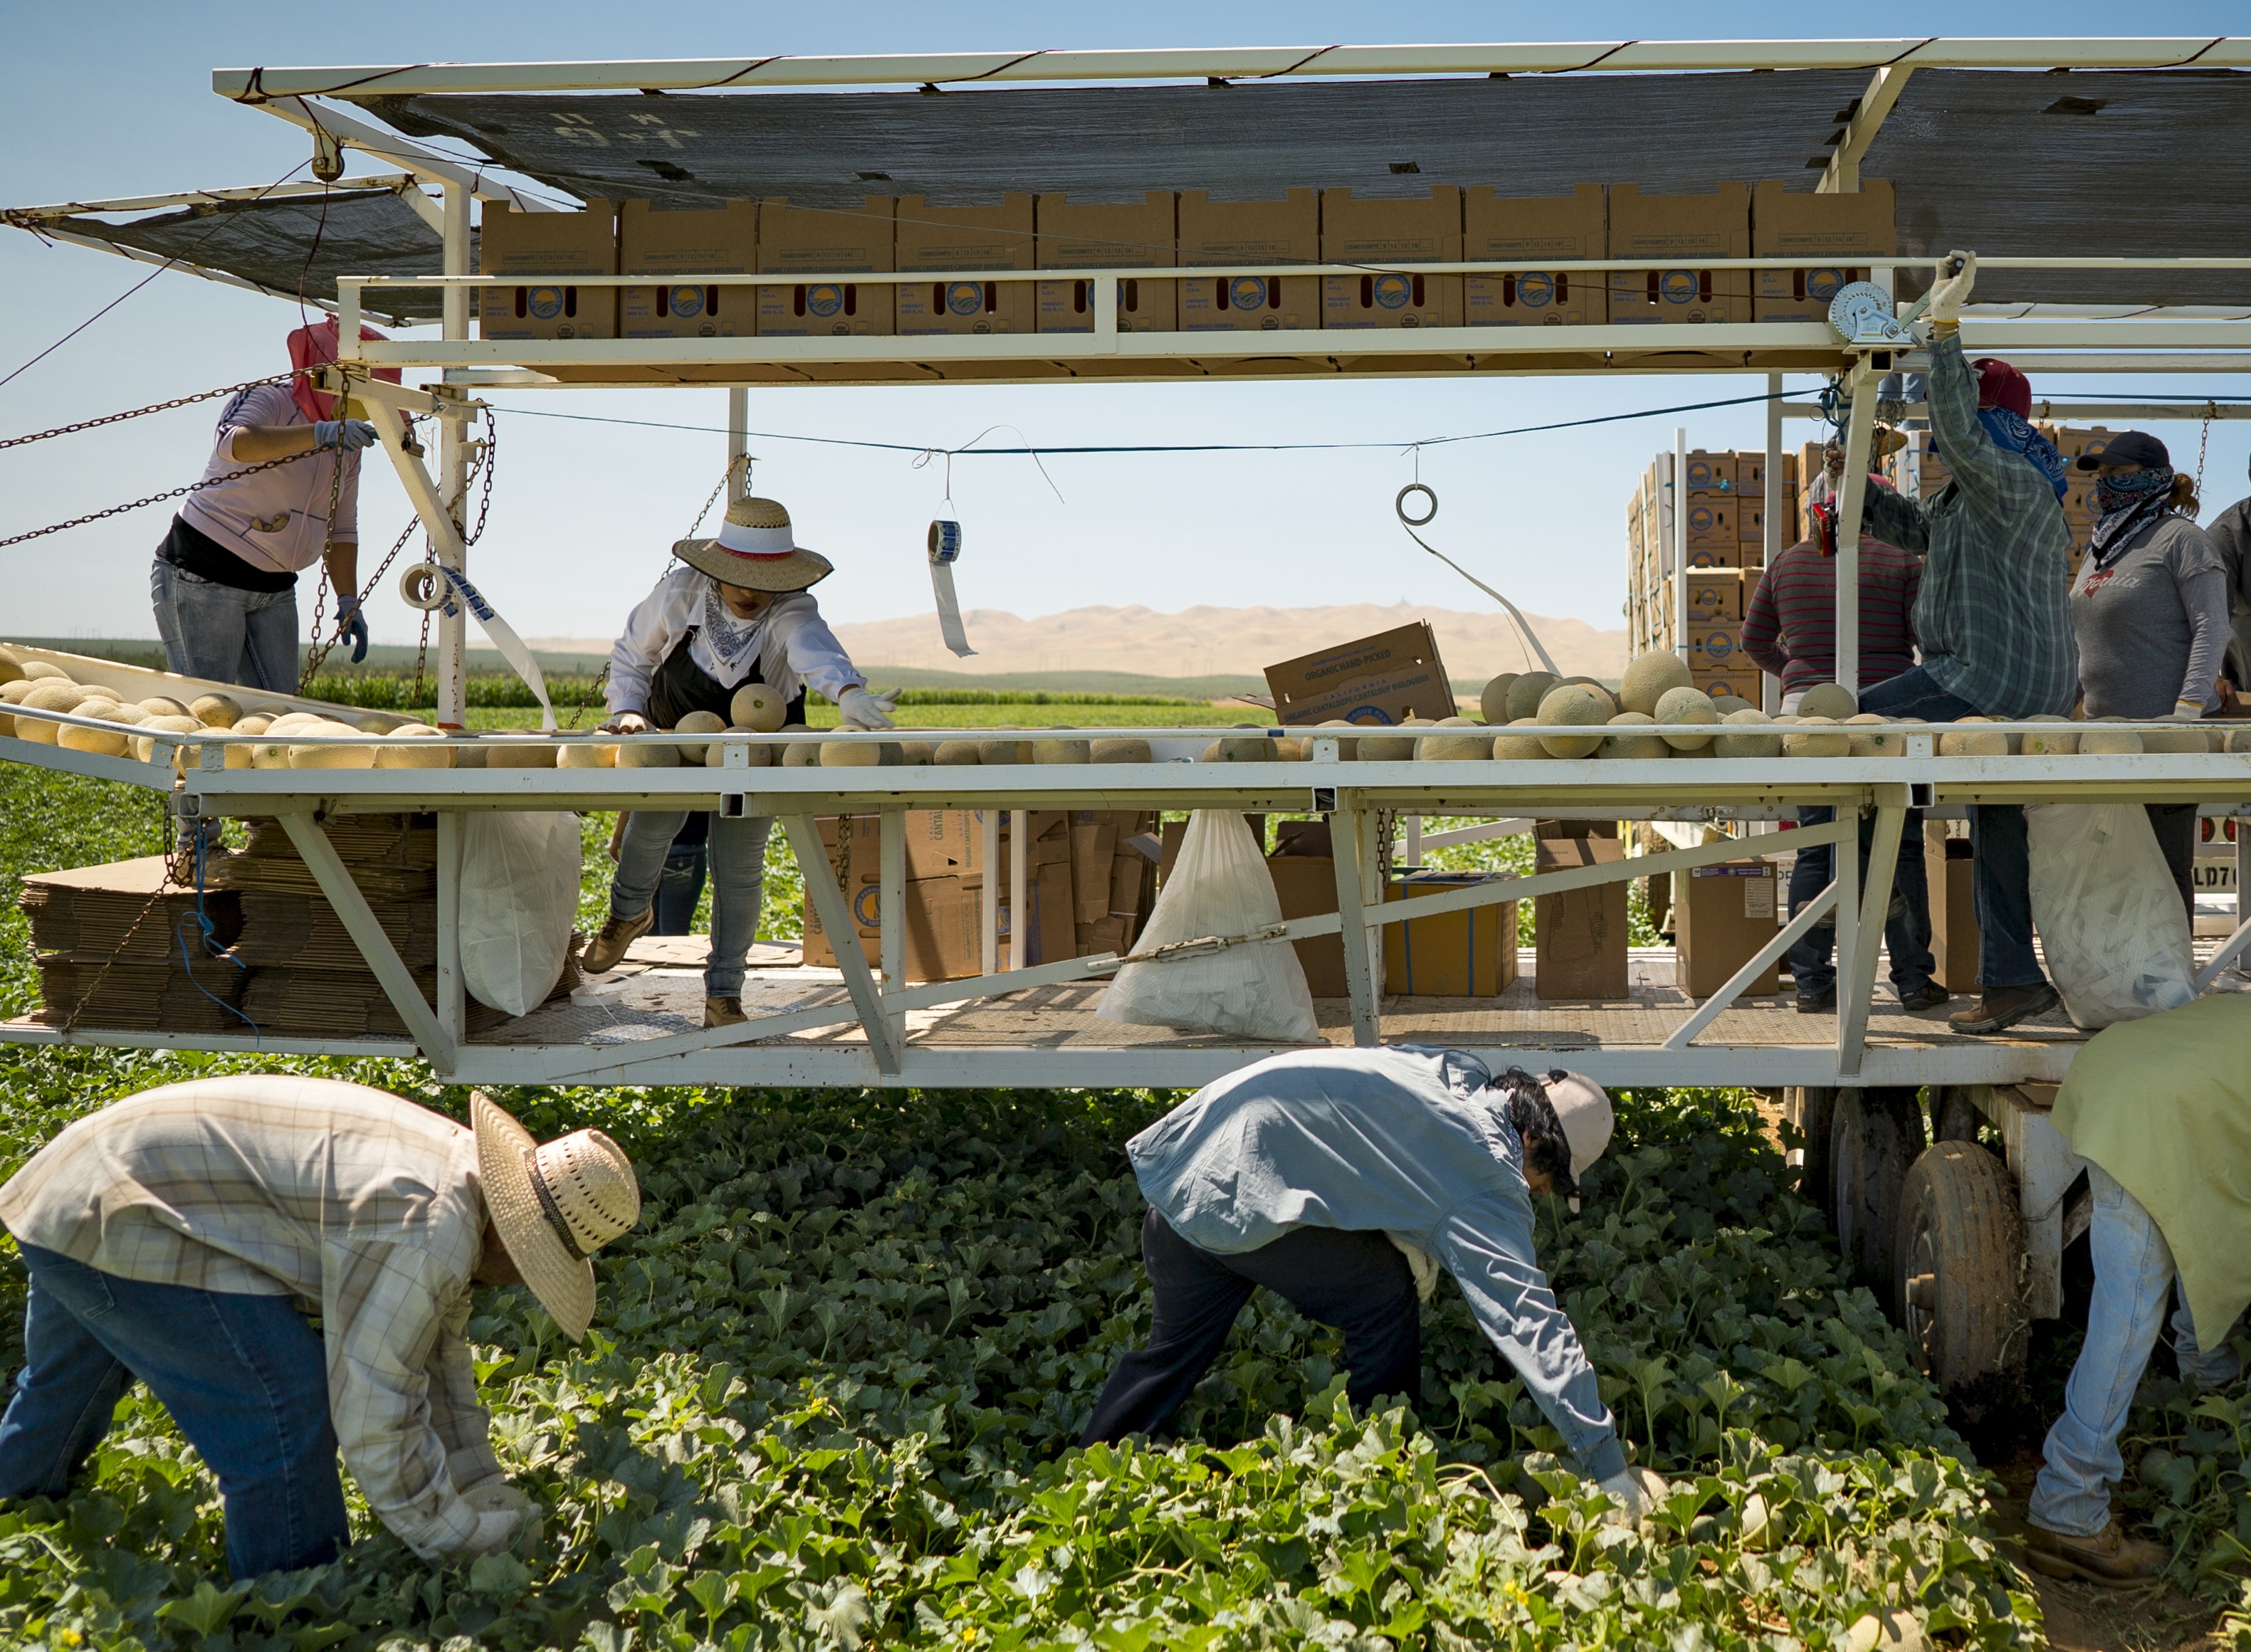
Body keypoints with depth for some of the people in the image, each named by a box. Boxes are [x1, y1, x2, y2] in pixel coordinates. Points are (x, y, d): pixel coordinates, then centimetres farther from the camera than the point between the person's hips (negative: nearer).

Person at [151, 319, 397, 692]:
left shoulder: (347, 449, 10)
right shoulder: (269, 401, -12)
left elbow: (342, 529, 14)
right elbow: (235, 443, -36)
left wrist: (348, 599, 2)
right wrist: (319, 433, -49)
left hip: (273, 590, 8)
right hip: (201, 576, -8)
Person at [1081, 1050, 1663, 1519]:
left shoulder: (1455, 1071, 14)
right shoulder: (1489, 1185, -9)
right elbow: (1530, 1322, -13)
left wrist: (1412, 1240, 17)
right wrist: (1609, 1465, -10)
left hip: (1176, 1169, 8)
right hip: (1239, 1198, -8)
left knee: (1175, 1349, 23)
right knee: (1386, 1301, 6)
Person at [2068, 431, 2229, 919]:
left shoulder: (2180, 538, -5)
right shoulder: (2100, 547, 19)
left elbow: (2212, 628, -12)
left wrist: (2187, 711, -21)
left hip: (2165, 729, -8)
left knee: (2166, 861, -5)